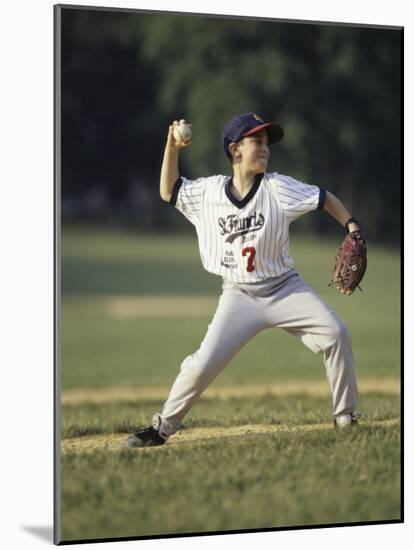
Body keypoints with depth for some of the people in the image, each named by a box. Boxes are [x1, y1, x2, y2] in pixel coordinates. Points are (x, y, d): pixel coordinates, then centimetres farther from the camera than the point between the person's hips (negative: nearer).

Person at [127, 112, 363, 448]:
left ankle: (345, 418, -2)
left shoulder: (278, 188, -9)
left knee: (335, 333, -17)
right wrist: (172, 149, -3)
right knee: (204, 363, -10)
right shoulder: (209, 191, -3)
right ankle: (163, 426, 8)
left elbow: (324, 199, -3)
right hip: (239, 297, 0)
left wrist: (351, 227, -17)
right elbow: (169, 192, 9)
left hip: (285, 289, 0)